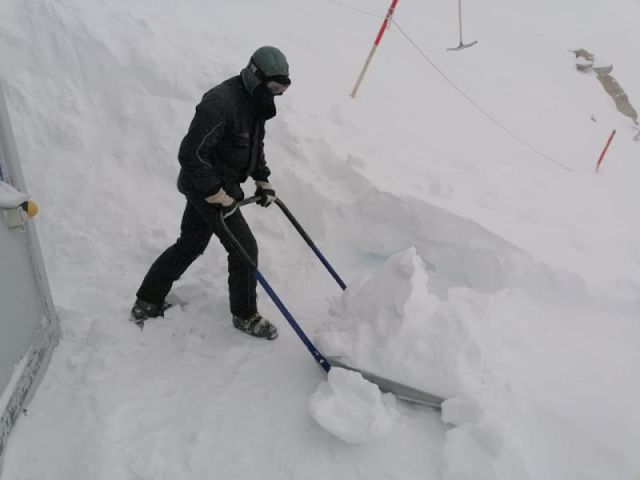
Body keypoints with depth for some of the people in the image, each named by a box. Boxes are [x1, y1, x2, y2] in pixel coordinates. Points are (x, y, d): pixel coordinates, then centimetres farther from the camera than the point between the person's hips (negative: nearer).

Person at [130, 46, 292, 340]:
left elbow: (255, 145, 21)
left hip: (211, 186, 10)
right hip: (206, 187, -10)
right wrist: (218, 195, -26)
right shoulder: (221, 104, -27)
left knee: (190, 245, 18)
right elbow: (190, 154, -29)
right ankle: (245, 315, 18)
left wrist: (263, 180, 12)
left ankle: (146, 304, 33)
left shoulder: (255, 101, 5)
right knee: (244, 247, -2)